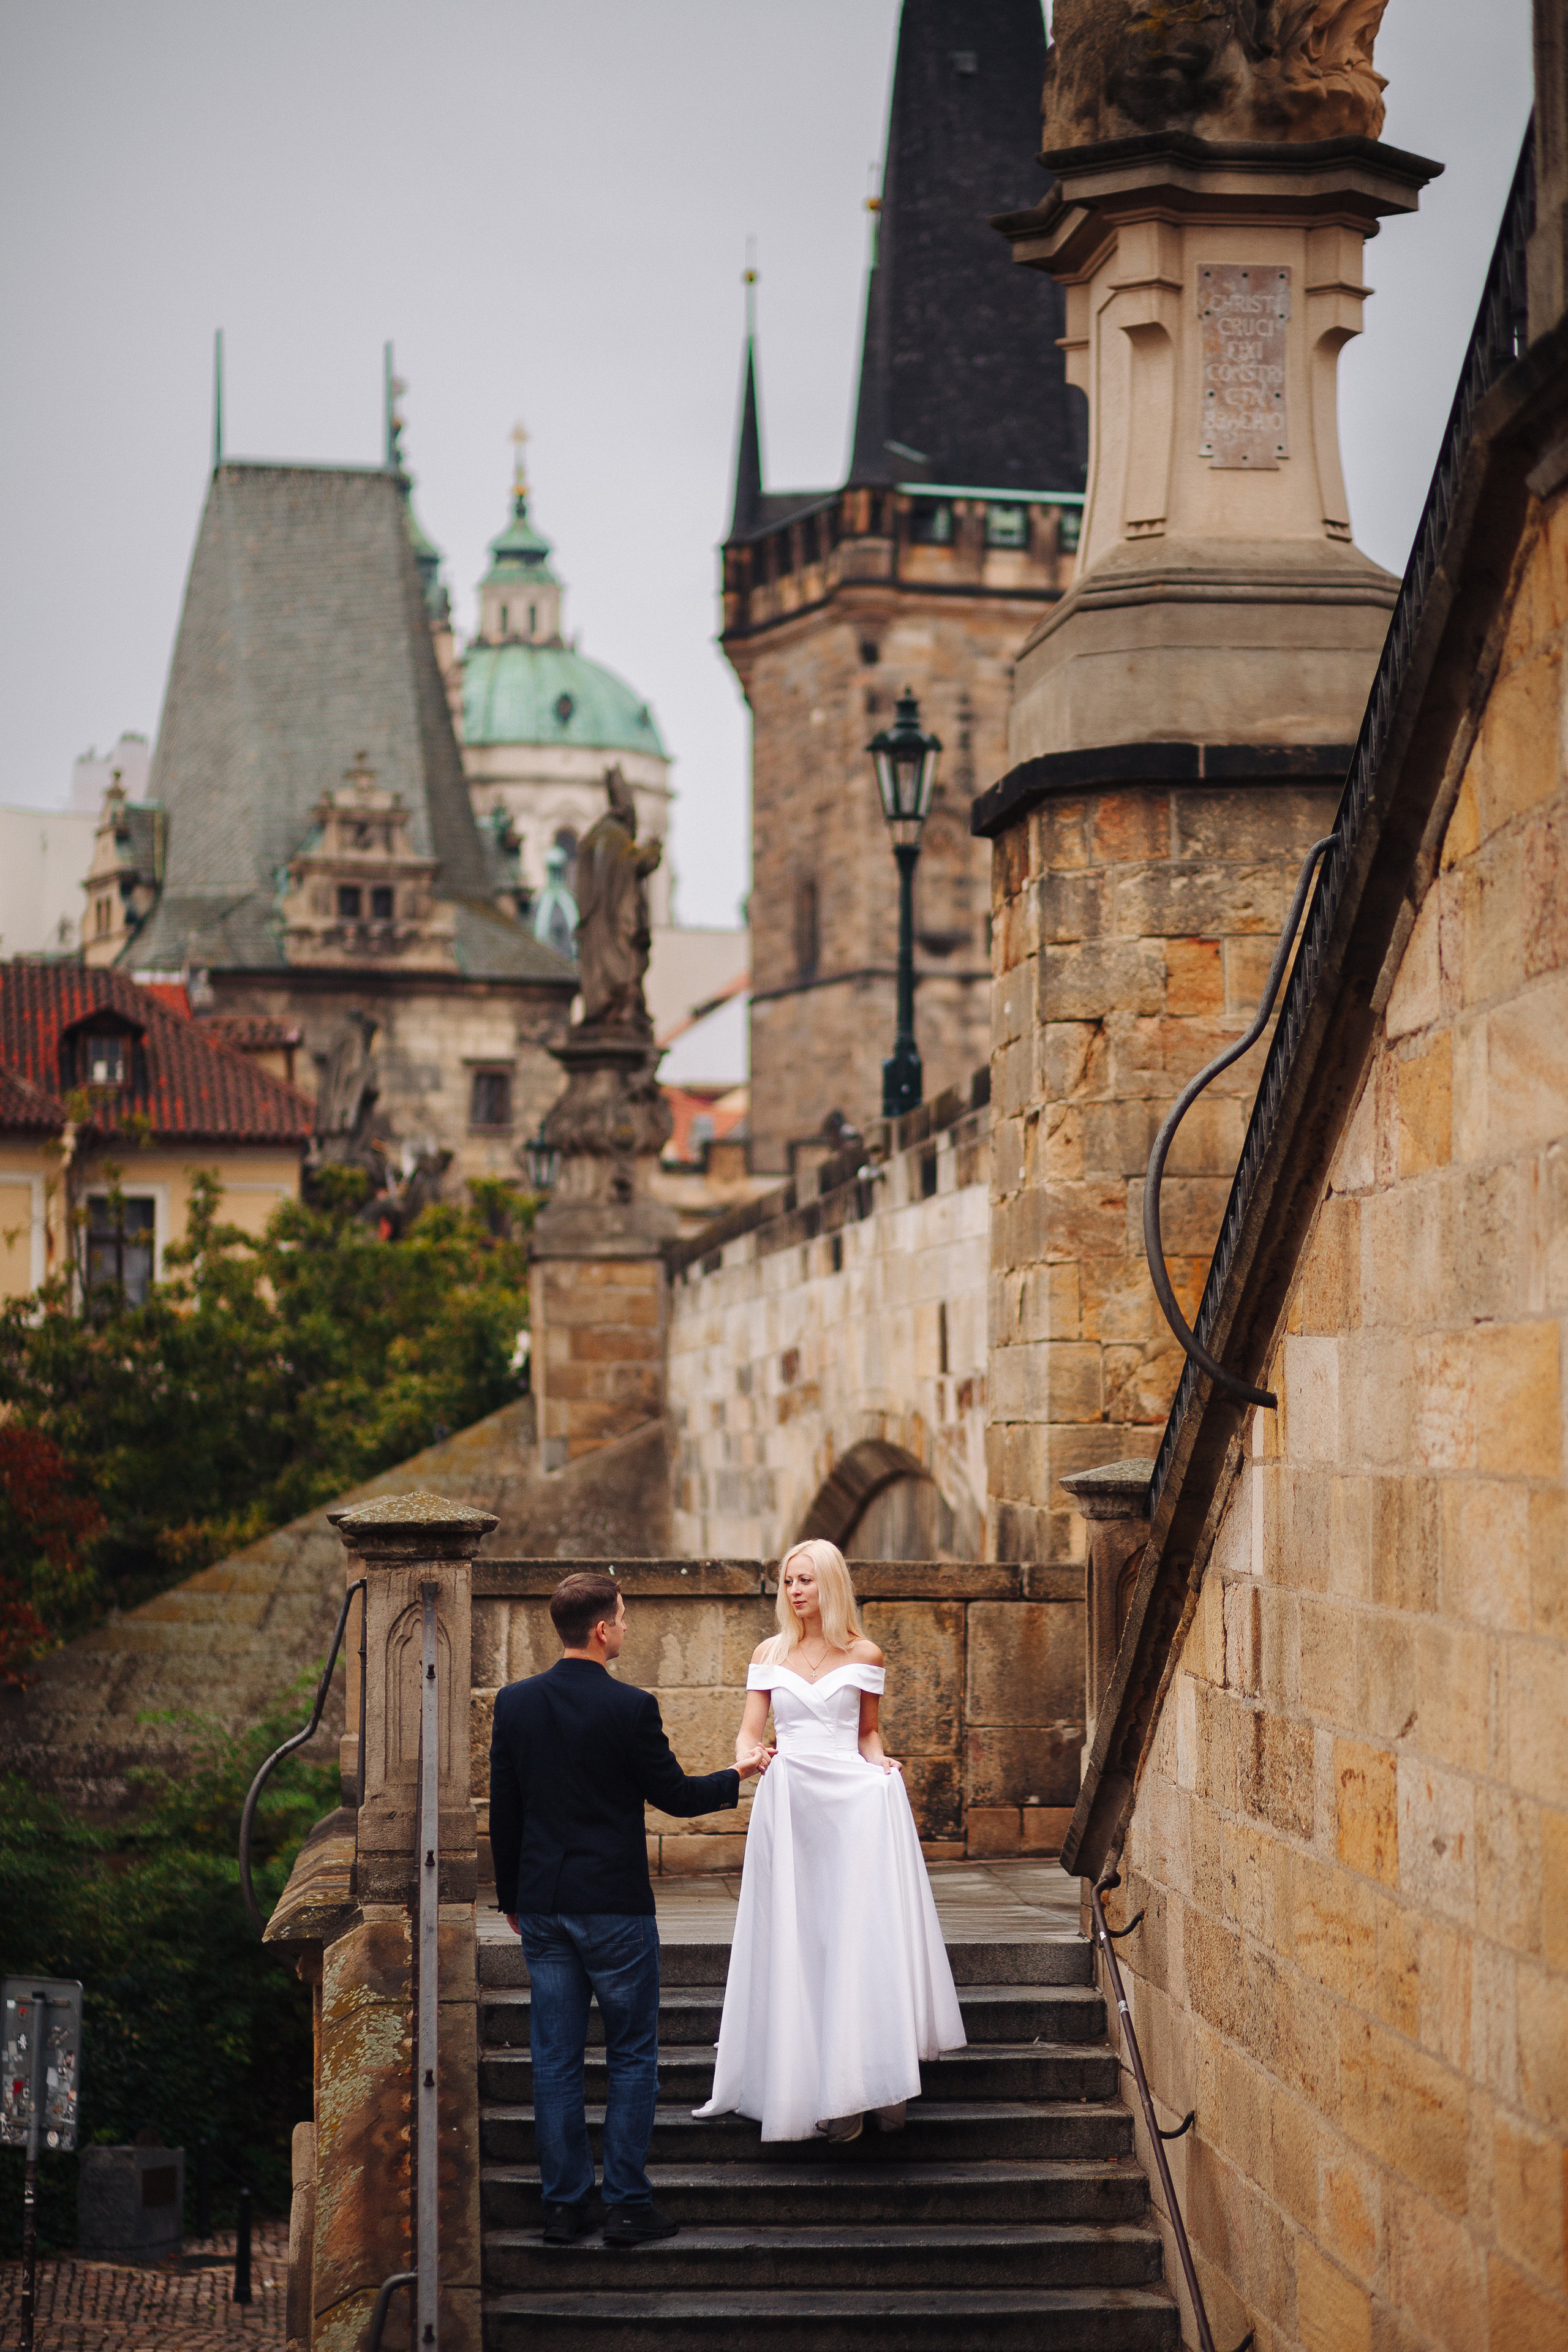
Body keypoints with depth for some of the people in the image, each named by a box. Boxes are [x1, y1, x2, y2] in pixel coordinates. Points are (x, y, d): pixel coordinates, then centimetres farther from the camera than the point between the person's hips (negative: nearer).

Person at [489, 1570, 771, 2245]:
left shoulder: (515, 1702, 1)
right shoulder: (630, 1708, -14)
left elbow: (502, 1810, 7)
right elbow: (674, 1795, -5)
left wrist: (511, 1897, 17)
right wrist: (737, 1775, 13)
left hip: (541, 1905, 5)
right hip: (615, 1904, -5)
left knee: (555, 2058, 9)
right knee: (632, 2058, 6)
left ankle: (563, 2204, 13)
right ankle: (627, 2205, 5)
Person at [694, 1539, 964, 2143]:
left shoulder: (864, 1656, 6)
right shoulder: (769, 1654, 10)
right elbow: (749, 1731, 7)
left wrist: (879, 1762, -4)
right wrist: (745, 1761, -14)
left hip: (853, 1799, -2)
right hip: (788, 1803, 2)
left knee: (863, 1936, -9)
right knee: (800, 1946, -1)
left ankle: (875, 2082, -5)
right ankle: (827, 2092, 2)